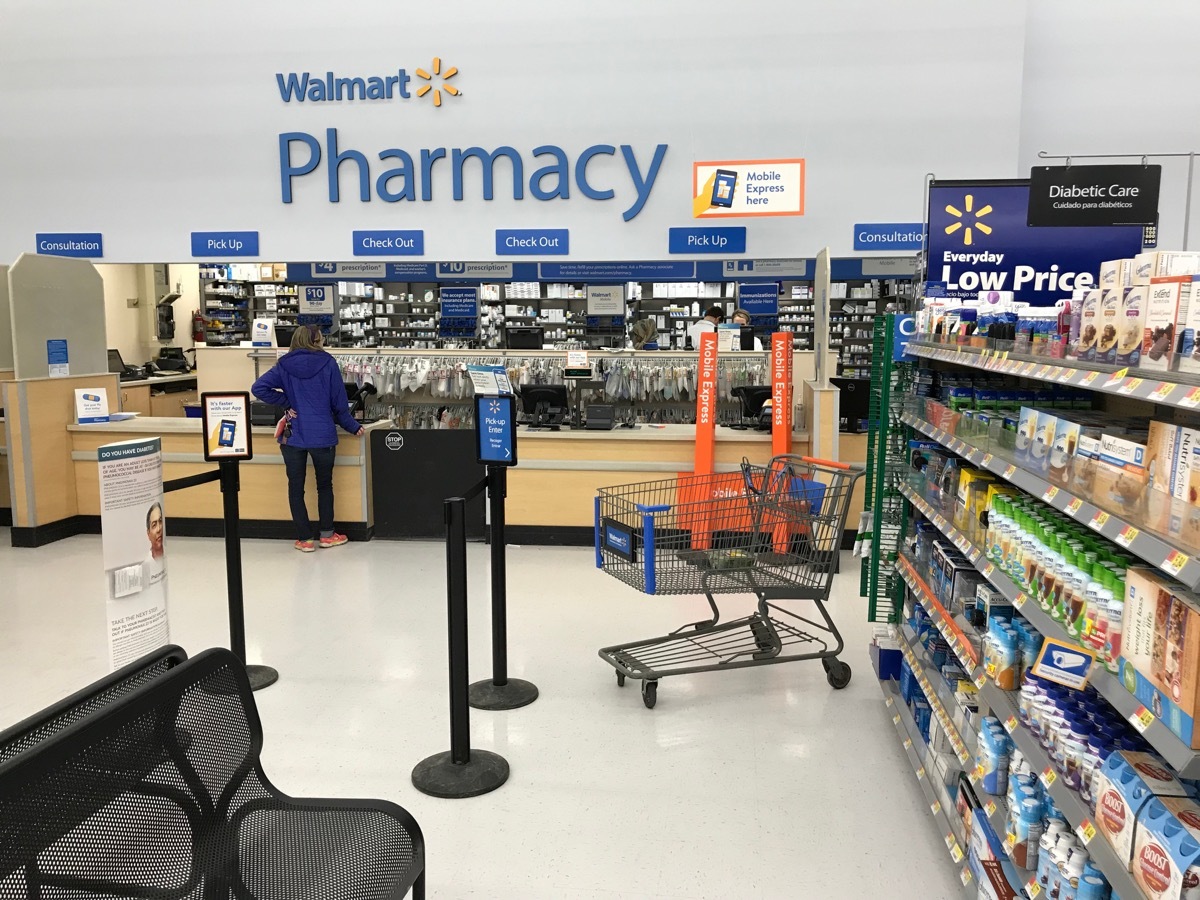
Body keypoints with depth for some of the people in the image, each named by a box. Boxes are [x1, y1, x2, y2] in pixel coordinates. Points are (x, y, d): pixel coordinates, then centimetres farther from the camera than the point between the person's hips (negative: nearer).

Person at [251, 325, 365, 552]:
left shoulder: (284, 365, 2)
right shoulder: (327, 363, -3)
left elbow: (258, 388, -9)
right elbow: (339, 402, -1)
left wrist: (286, 403, -1)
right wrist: (353, 427, 12)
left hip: (293, 436, 1)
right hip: (322, 435, -1)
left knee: (296, 487, 9)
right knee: (325, 485, 15)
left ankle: (305, 539, 13)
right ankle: (327, 535, 21)